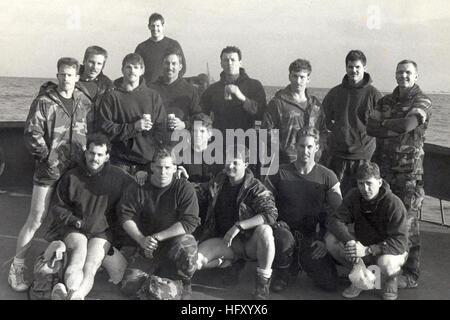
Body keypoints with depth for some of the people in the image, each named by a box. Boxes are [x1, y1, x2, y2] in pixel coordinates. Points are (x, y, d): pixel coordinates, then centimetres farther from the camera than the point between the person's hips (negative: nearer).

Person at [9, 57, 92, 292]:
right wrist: (47, 158, -13)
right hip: (48, 171, -4)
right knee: (35, 220, -2)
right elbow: (32, 133, -11)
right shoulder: (44, 102, -7)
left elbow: (91, 132, 12)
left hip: (77, 170, 4)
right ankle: (17, 266, 10)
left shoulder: (84, 102, 6)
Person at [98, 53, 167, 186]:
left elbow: (160, 131, 4)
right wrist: (134, 127, -15)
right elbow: (105, 128, -3)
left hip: (148, 163, 1)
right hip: (120, 163, -1)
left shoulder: (153, 96, 9)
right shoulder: (112, 96, 5)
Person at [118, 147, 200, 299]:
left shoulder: (184, 188, -11)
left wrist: (157, 237, -21)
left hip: (176, 237, -2)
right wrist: (141, 240, -21)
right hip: (145, 240, 2)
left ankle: (184, 284, -3)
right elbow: (126, 216, -5)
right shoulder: (138, 188, -4)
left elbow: (189, 222, -17)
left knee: (187, 247, -35)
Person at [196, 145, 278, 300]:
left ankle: (263, 283, -19)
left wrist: (239, 226, -30)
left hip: (250, 242, -3)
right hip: (224, 241, 3)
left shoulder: (255, 188, -10)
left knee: (265, 230, -38)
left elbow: (271, 214, -25)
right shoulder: (218, 182, 4)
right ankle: (227, 263, 7)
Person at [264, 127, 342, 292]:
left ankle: (302, 260, 19)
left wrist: (325, 240, -9)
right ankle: (282, 273, -3)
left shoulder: (327, 177, 0)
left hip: (312, 238, 1)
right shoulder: (279, 173, -2)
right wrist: (275, 221, -15)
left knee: (330, 284, -13)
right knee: (283, 239, -38)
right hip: (286, 230, -1)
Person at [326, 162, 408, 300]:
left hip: (390, 250, -4)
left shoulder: (394, 204, -25)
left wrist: (367, 250, -38)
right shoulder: (354, 196, -10)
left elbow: (399, 242, -29)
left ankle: (391, 279, 2)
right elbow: (335, 220, -16)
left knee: (385, 263, -39)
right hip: (362, 244, 5)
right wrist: (350, 241, -35)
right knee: (331, 239, -19)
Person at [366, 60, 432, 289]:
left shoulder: (422, 102, -1)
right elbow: (370, 128, 2)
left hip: (408, 171, -5)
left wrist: (384, 123, -4)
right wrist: (397, 129, -11)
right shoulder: (386, 101, 15)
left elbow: (407, 124, -20)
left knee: (407, 222, -2)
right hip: (383, 168, 5)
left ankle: (411, 275, 9)